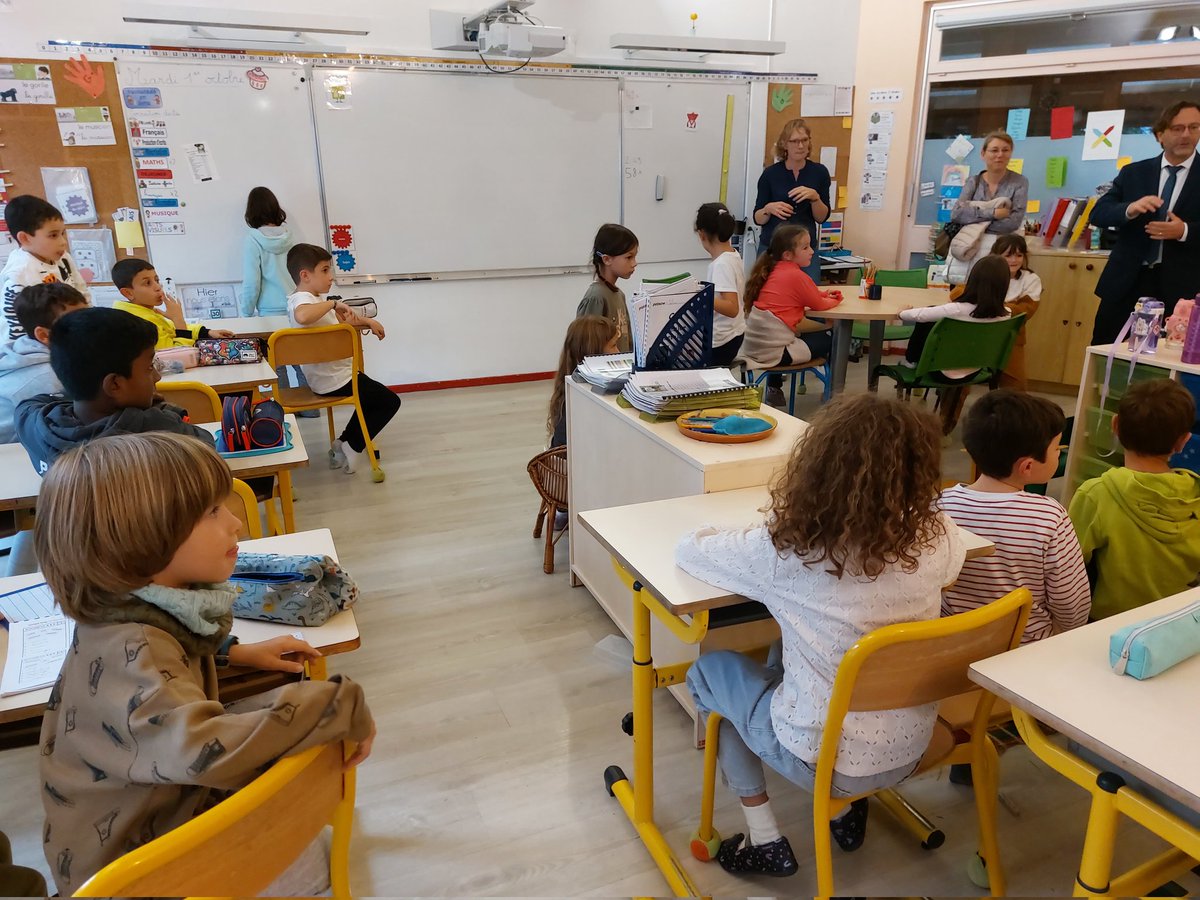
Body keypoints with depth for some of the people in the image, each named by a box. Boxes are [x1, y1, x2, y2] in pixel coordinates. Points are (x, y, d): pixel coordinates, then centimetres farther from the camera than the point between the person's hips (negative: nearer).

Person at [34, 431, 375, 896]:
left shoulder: (143, 609, -10)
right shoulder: (131, 651, -38)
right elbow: (203, 749, -54)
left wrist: (236, 652, 1)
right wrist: (338, 705, -44)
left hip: (160, 799, 8)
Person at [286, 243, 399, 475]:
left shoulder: (310, 299, 9)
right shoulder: (302, 299, -23)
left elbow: (340, 323, 21)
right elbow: (302, 317, -49)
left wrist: (367, 322, 5)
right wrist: (333, 303, -34)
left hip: (329, 377, 10)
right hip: (336, 381, -10)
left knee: (373, 397, 30)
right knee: (390, 401, 3)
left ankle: (344, 444, 24)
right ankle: (352, 447, 7)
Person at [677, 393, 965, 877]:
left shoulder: (784, 551, -26)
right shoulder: (937, 537, -15)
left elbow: (689, 549, -9)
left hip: (824, 760, -5)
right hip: (910, 750, 5)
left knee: (709, 669, 19)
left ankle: (766, 841, 23)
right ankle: (849, 808, 34)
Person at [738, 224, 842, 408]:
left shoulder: (775, 269, 11)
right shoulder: (796, 275, -13)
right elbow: (818, 305, -2)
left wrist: (824, 294, 10)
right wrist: (835, 300, 17)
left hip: (754, 344, 8)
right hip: (772, 351, -8)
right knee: (830, 340, 8)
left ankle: (774, 387, 35)